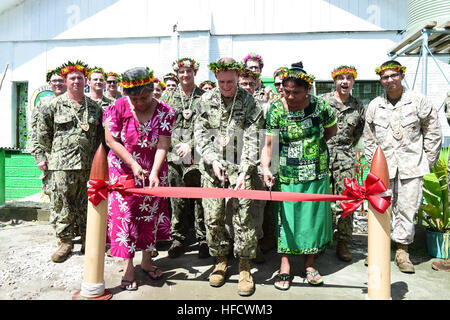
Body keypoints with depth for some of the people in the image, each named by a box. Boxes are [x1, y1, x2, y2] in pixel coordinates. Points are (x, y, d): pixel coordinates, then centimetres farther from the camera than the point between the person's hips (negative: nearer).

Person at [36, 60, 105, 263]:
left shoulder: (94, 107, 11)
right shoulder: (54, 105, 3)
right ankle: (64, 242, 16)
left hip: (88, 164, 2)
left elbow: (100, 134, 15)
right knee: (62, 204, 2)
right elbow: (43, 132, 7)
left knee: (87, 204, 9)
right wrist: (53, 153, 8)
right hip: (62, 165, -2)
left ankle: (87, 240, 23)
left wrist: (95, 154, 9)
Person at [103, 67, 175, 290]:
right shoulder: (118, 108, -10)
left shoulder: (164, 112, -9)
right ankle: (128, 267, 13)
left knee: (151, 213, 9)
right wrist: (133, 164, -17)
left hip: (153, 171, 1)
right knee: (124, 214, -1)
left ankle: (147, 261, 28)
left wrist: (154, 173, -28)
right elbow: (111, 140, -9)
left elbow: (162, 145, -16)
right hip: (123, 169, -1)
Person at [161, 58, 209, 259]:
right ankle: (178, 239, 21)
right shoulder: (169, 97, 12)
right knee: (177, 200, 8)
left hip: (197, 156, -2)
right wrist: (176, 144, -1)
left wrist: (190, 144, -12)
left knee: (200, 199, 4)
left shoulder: (204, 97, 4)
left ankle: (203, 239, 17)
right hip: (175, 155, 2)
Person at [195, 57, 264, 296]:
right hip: (211, 167, 2)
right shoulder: (206, 100, 8)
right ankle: (220, 261, 24)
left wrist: (244, 172, -14)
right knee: (212, 217, 4)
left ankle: (244, 267, 12)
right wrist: (212, 160, -7)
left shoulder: (249, 102, 0)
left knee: (243, 216, -4)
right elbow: (200, 134, 7)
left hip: (240, 167, -2)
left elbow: (252, 141, -5)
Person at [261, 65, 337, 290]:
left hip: (316, 173, 1)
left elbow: (331, 130, 12)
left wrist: (312, 146, 7)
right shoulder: (275, 110, -8)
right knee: (286, 216, 3)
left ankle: (309, 264, 27)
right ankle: (285, 265, 18)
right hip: (287, 174, -1)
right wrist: (265, 167, -24)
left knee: (314, 215, 9)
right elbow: (268, 144, -10)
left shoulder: (319, 106, -6)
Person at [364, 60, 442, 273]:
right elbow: (369, 138, 15)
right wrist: (373, 163, 9)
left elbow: (433, 133, 8)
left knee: (407, 208, 2)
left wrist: (427, 162, 4)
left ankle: (402, 250, 17)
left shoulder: (418, 101, 2)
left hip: (411, 165, -1)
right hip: (383, 166, 1)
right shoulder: (374, 105, 8)